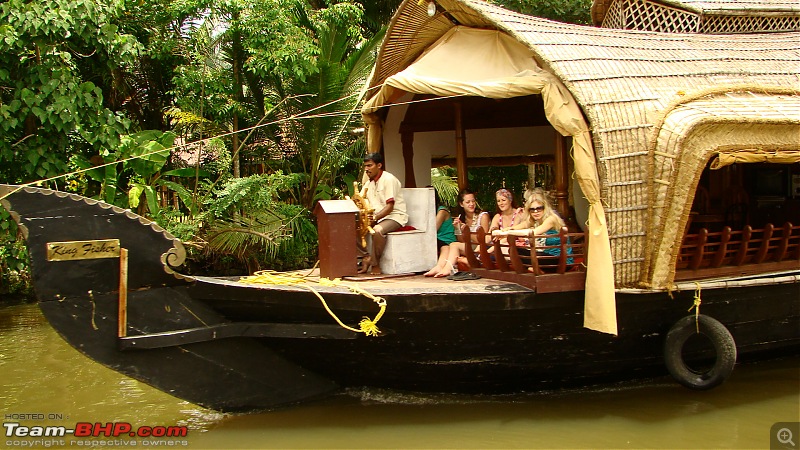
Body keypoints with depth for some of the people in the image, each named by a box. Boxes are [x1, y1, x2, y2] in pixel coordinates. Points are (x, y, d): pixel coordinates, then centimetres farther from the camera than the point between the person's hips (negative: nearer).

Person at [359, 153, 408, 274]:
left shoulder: (389, 179, -12)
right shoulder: (369, 182, 15)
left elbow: (390, 206, -19)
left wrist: (375, 218, -32)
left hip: (395, 216, -8)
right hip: (377, 217, 9)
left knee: (378, 230, -37)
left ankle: (374, 264, -22)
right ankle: (365, 258, -13)